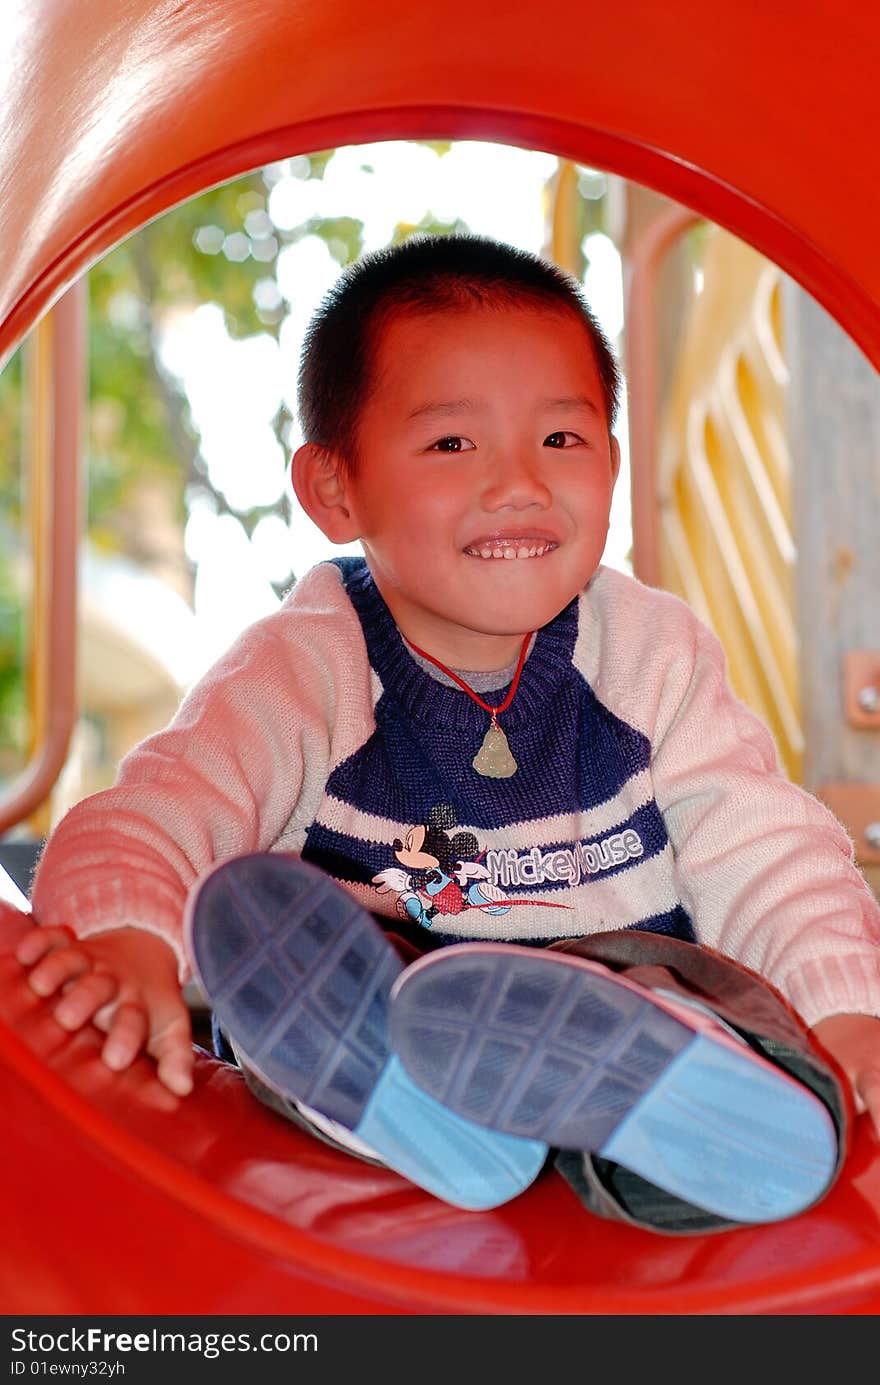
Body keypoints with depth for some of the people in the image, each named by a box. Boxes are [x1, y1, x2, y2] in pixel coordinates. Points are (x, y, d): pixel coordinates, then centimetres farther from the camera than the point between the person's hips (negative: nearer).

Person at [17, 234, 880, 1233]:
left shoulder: (651, 652, 6)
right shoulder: (304, 667, -3)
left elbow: (763, 848, 4)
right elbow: (151, 817, -14)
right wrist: (126, 940, -38)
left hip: (628, 993, 2)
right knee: (247, 902, -32)